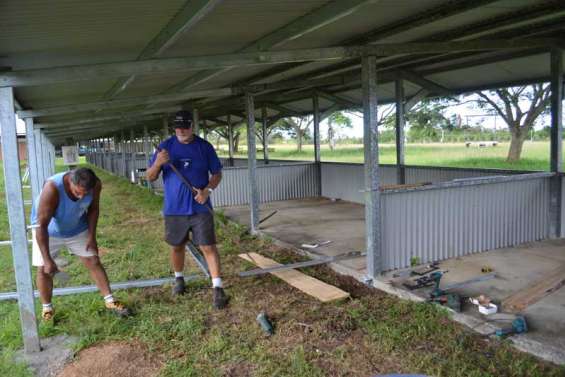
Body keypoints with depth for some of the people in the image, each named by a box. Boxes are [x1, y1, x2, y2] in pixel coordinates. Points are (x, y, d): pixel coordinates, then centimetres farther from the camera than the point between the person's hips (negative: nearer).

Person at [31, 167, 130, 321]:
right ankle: (47, 308, 20)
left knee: (94, 262, 1)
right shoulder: (52, 188, -40)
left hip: (77, 229, 3)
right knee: (44, 269, -3)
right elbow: (41, 225, -36)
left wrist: (92, 236, -9)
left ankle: (110, 301, 11)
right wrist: (47, 260, -37)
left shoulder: (96, 184, -28)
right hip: (48, 231, -3)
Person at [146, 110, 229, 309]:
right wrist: (157, 163, -23)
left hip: (200, 208, -1)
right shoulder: (165, 146, 0)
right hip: (174, 209, 2)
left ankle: (217, 288, 1)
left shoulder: (204, 147, -1)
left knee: (208, 247, -6)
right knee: (177, 247, 16)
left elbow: (217, 173, 4)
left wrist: (208, 190, -15)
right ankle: (179, 279, 39)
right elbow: (150, 177, -1)